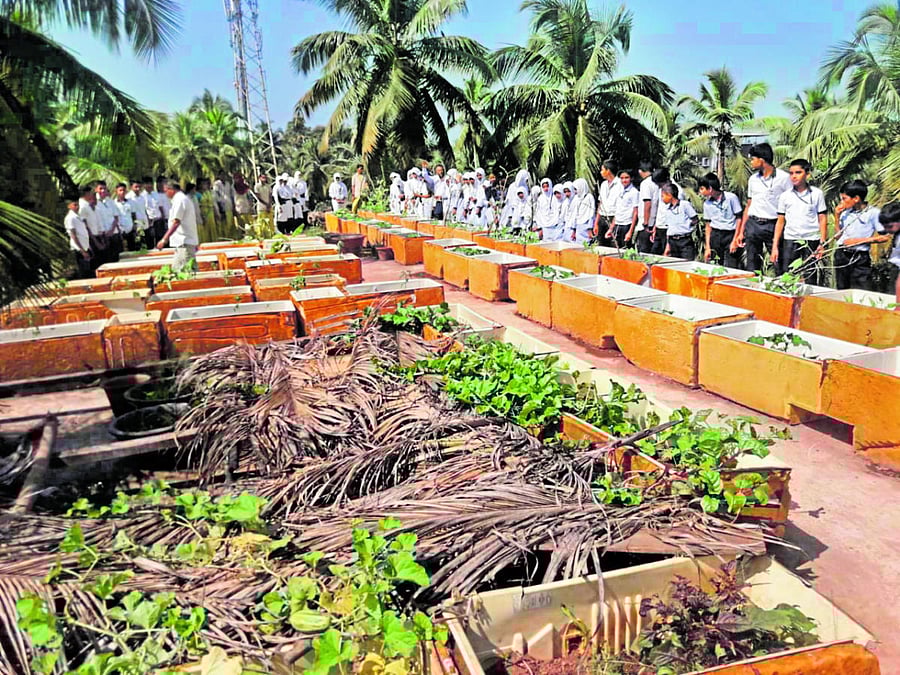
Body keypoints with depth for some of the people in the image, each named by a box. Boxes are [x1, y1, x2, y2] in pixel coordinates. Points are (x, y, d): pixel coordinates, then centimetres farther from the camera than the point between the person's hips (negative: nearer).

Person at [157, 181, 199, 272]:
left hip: (184, 243, -11)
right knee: (176, 269, 12)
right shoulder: (184, 199, 19)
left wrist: (165, 239, -24)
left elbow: (176, 222, -22)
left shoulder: (179, 200, -13)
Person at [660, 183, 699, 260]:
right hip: (672, 241, 6)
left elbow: (695, 220, -2)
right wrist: (668, 246, 15)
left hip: (685, 241, -6)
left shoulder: (685, 204, -5)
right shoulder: (666, 209, 13)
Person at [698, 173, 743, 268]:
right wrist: (707, 247, 6)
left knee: (730, 268, -10)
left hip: (731, 235, -4)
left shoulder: (731, 198, -7)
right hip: (715, 236, 4)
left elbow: (739, 218, -3)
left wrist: (735, 240, -9)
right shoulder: (707, 204, 6)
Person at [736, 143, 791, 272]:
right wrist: (741, 232, 13)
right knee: (752, 267, 6)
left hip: (774, 226, -5)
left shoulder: (783, 178, -4)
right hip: (753, 225, 5)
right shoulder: (753, 179, 12)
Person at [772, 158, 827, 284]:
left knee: (811, 281, -2)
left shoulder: (817, 194, 3)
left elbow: (822, 219, 3)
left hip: (812, 242, -2)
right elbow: (780, 221, 9)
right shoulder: (785, 196, 8)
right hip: (789, 242, 2)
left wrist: (822, 243, -5)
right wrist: (775, 246, 2)